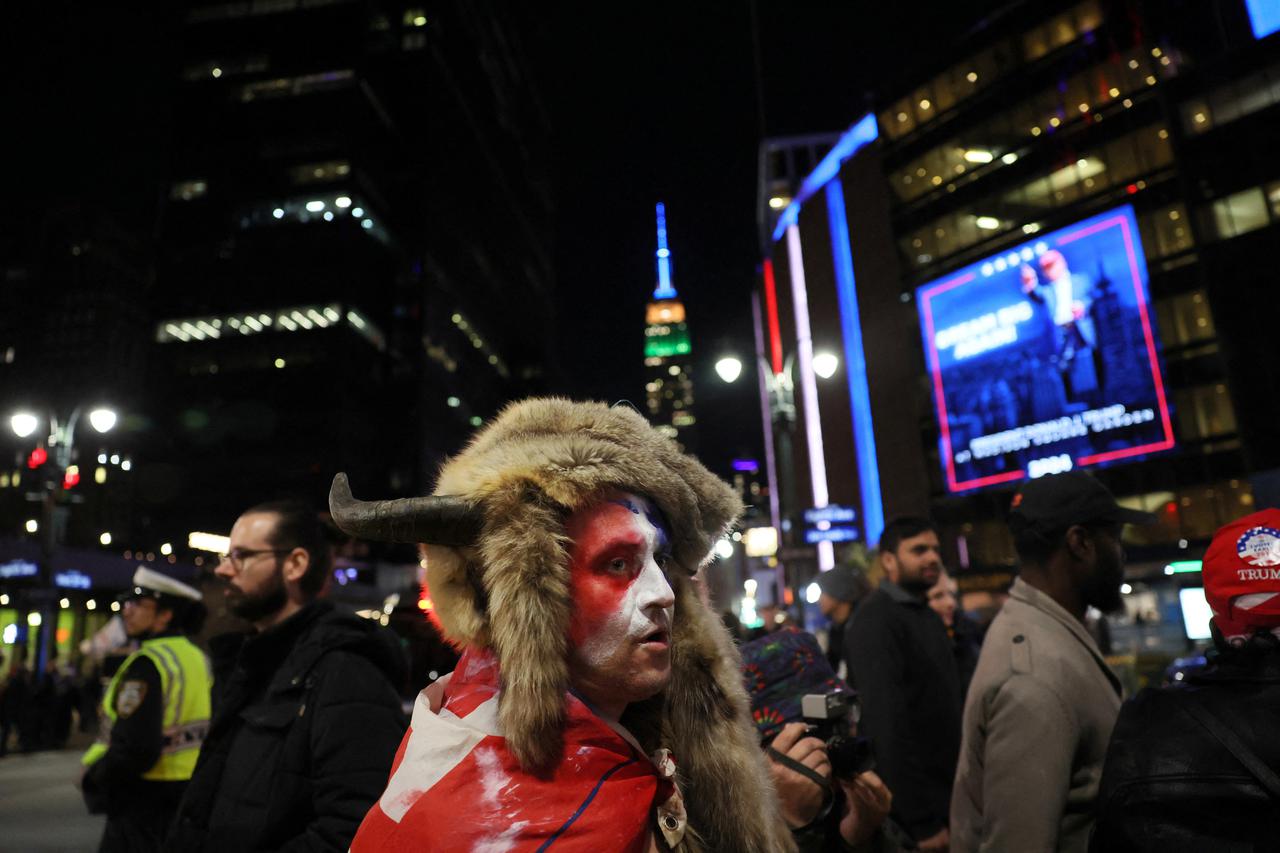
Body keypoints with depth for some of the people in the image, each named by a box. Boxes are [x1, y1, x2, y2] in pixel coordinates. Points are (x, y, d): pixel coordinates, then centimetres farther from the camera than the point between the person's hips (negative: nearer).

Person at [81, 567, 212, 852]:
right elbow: (205, 731, 12)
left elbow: (134, 751, -26)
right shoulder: (199, 659, 5)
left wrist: (92, 778, -8)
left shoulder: (147, 663, -20)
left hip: (143, 797, -8)